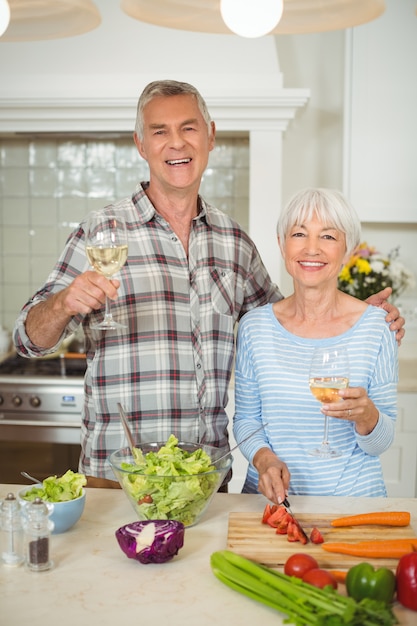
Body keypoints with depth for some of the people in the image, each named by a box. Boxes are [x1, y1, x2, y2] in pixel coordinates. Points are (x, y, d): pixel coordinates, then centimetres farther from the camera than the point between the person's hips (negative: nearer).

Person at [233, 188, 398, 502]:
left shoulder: (376, 326, -5)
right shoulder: (255, 326, 0)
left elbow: (381, 443, 1)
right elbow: (246, 419, 9)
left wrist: (366, 415, -20)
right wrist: (263, 457, -10)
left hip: (353, 497, -1)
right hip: (269, 497, 1)